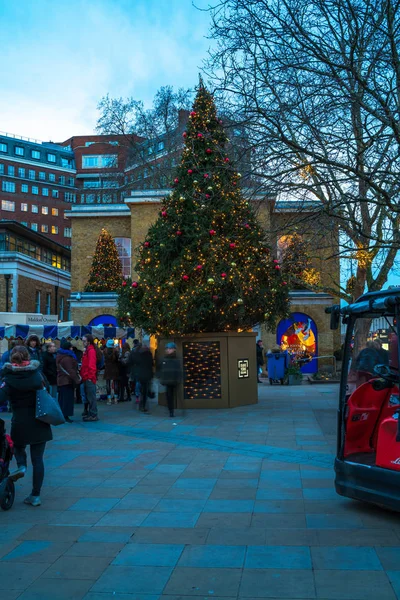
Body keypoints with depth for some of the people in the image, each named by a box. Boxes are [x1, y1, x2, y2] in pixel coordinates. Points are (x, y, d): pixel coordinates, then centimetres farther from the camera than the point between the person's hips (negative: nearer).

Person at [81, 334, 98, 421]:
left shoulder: (91, 350, -12)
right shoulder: (87, 350, 16)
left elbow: (91, 365, -18)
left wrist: (90, 377, -18)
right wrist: (83, 375, 13)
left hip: (89, 378, -9)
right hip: (86, 378, 9)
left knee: (91, 397, -6)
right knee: (87, 396, 15)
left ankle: (93, 415, -3)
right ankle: (87, 412, 24)